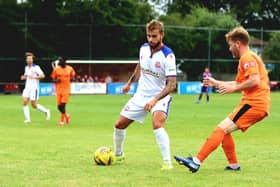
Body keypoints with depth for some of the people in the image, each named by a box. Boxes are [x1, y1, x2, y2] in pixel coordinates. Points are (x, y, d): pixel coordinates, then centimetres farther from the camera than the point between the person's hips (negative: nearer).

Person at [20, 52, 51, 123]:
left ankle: (46, 111, 19)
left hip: (34, 88, -6)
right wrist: (23, 77, 7)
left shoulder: (36, 67, -9)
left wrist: (34, 77, -27)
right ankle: (27, 118, -7)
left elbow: (42, 75, -17)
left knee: (34, 105, -4)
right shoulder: (26, 67, 12)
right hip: (27, 87, 6)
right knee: (25, 101, -11)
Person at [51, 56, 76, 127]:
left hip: (66, 90, -2)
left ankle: (62, 121, 0)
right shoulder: (56, 69, -2)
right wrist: (56, 80, -17)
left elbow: (73, 76, 16)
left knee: (63, 105, -12)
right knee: (59, 106, 2)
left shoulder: (70, 69, -2)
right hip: (59, 90, 2)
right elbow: (53, 79, 3)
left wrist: (72, 79, -5)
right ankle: (66, 115, 31)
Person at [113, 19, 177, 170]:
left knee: (157, 124, -34)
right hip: (141, 95, 6)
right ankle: (118, 155, 33)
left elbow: (171, 84, -27)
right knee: (119, 124, 8)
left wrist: (155, 100, -38)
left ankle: (167, 162, -27)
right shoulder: (144, 48, -4)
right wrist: (130, 82, 27)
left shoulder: (168, 56, -23)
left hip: (160, 96, -6)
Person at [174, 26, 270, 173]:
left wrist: (233, 89, -13)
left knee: (221, 129, -15)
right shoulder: (249, 58, 25)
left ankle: (197, 161, -23)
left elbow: (255, 81, -21)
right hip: (261, 105, 10)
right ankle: (233, 165, 12)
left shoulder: (247, 58, -8)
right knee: (224, 130, 13)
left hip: (253, 104, -10)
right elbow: (238, 83, 31)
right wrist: (217, 83, 32)